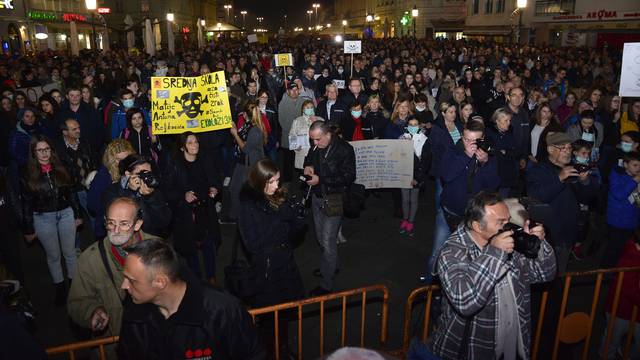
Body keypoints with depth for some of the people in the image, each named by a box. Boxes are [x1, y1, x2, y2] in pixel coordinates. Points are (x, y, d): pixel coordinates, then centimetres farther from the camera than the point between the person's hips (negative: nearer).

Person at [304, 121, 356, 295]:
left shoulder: (344, 149, -17)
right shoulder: (316, 146, 2)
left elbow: (349, 177, -20)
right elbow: (309, 158, 23)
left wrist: (321, 179, -23)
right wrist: (308, 165, -2)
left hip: (333, 200, -7)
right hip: (317, 197, 7)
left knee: (328, 242, -5)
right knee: (320, 238, 18)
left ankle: (327, 284, 8)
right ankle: (330, 265, 42)